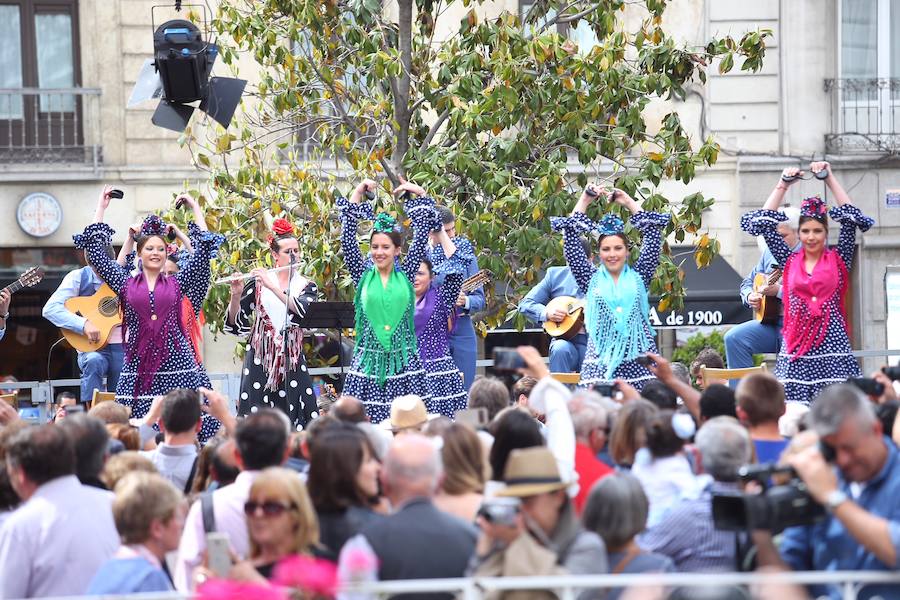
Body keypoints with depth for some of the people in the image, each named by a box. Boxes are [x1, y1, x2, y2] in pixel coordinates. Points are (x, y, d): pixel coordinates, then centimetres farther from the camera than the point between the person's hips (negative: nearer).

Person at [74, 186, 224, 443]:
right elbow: (96, 251, 11)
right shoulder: (126, 284, 10)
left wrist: (196, 208, 14)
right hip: (139, 366, 0)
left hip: (176, 364, 0)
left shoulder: (177, 283, 11)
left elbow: (204, 250, 10)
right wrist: (100, 208, 16)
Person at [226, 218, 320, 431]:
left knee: (296, 417, -9)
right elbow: (236, 323, 2)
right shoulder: (257, 283, 4)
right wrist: (236, 295, -14)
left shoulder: (307, 286, 7)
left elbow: (302, 311, -15)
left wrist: (272, 286, -20)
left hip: (291, 358, 1)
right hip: (260, 357, -1)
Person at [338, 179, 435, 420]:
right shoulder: (363, 276, 6)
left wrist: (419, 193, 6)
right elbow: (347, 237, 2)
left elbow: (422, 233, 6)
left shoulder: (405, 275, 6)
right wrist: (358, 192, 4)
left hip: (403, 362, 0)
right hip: (368, 361, 0)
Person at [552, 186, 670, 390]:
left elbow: (653, 233, 14)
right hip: (601, 363, 0)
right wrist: (584, 200, 14)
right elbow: (571, 237, 12)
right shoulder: (591, 279, 13)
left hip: (638, 362, 0)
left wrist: (629, 202, 16)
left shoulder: (638, 277, 14)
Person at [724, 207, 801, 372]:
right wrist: (749, 296, 2)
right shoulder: (770, 252, 15)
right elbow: (748, 282, 25)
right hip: (770, 323, 7)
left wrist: (779, 291, -25)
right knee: (734, 337, -13)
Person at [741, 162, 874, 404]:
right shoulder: (789, 261, 13)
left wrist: (830, 179, 3)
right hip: (796, 352, 1)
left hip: (832, 348, -1)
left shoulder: (838, 260, 9)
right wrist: (783, 185, 11)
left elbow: (850, 218, 2)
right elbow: (764, 222, 11)